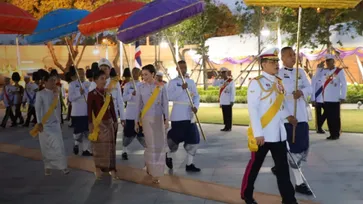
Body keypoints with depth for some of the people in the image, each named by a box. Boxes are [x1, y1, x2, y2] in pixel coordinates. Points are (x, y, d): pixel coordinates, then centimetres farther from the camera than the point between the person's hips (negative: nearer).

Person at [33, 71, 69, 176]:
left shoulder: (56, 93, 5)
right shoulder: (40, 94, -8)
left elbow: (58, 107, 5)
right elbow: (37, 109, -11)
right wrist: (39, 123, -17)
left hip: (55, 123, 3)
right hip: (45, 124, -3)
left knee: (59, 145, -4)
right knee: (46, 147, 6)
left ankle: (63, 166, -1)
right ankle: (47, 166, 19)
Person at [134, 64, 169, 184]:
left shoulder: (161, 87, -2)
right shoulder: (141, 87, -2)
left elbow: (165, 104, 2)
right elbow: (138, 105, 2)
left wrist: (167, 119, -1)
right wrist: (136, 121, 3)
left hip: (159, 118, 1)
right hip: (146, 119, -1)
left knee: (160, 144, 0)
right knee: (152, 145, 1)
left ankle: (151, 168, 19)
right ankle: (153, 173, 14)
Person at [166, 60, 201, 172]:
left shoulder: (191, 82, 12)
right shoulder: (173, 82, -2)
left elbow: (196, 96, 9)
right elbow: (170, 97, -14)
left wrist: (195, 106, -10)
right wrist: (182, 88, -19)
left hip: (189, 115, 5)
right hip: (178, 115, -5)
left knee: (194, 139, 1)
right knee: (176, 137, 1)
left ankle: (189, 164, 11)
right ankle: (169, 156, 31)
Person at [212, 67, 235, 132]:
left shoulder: (231, 81, -8)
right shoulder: (221, 81, 9)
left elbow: (233, 92, -10)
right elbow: (214, 84, 14)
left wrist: (232, 101, -13)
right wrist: (216, 78, 0)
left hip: (228, 102, -6)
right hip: (222, 101, 6)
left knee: (228, 115, 0)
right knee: (224, 114, 11)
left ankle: (229, 127, 6)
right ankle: (226, 127, 17)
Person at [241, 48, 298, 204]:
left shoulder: (278, 82, 10)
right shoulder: (256, 82, -12)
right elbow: (252, 109, -17)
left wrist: (288, 115, 5)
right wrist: (258, 133, -20)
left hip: (279, 134, 6)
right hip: (262, 134, -6)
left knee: (283, 167, 7)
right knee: (254, 165, 8)